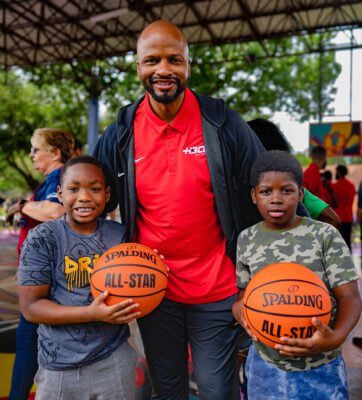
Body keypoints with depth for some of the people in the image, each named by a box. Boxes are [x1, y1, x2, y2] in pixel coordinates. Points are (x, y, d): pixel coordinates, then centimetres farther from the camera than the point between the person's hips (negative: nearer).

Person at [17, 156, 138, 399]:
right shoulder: (42, 239, -11)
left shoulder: (120, 234, -2)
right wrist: (92, 314, -24)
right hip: (61, 366, -2)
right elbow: (30, 307, -12)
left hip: (115, 359, 2)